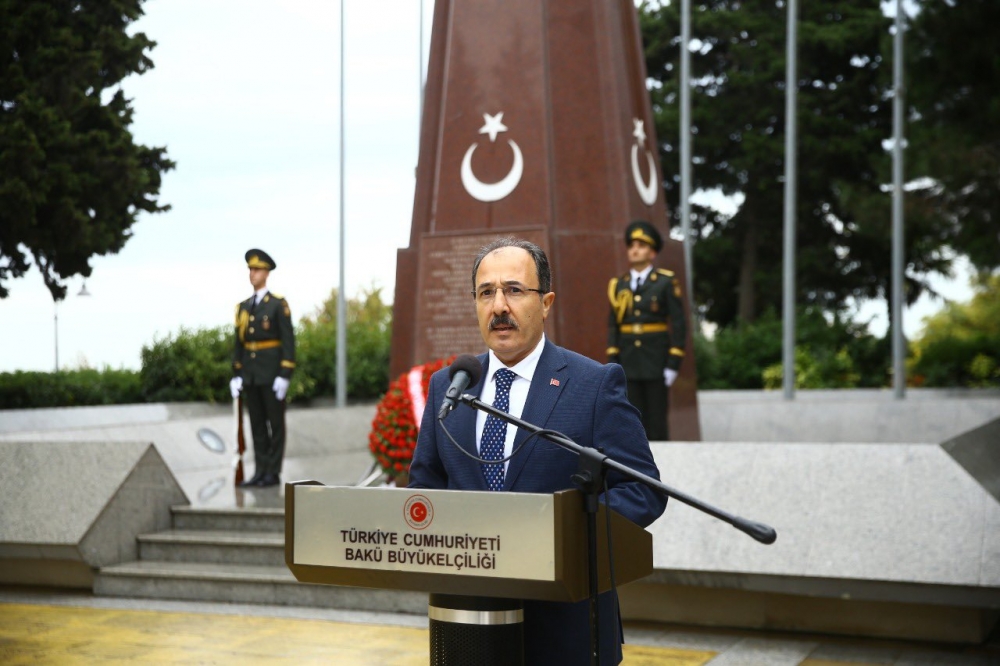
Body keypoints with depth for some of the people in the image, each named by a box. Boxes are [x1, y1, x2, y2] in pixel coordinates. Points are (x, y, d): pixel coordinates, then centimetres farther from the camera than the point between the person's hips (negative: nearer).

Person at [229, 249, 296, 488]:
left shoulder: (279, 304, -6)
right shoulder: (243, 307, 12)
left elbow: (288, 341, -9)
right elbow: (238, 342, 13)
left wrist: (285, 375, -15)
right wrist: (236, 375, 7)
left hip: (272, 374, -6)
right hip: (250, 375, 6)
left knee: (275, 423, 1)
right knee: (257, 424, 8)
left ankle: (273, 473, 5)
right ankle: (260, 471, 12)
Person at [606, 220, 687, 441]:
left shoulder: (666, 282, -2)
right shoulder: (618, 285, 9)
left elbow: (679, 324, -5)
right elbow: (613, 325, 9)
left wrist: (673, 365, -10)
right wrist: (612, 364, 2)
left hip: (656, 363, -3)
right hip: (628, 365, 3)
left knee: (657, 423, 0)